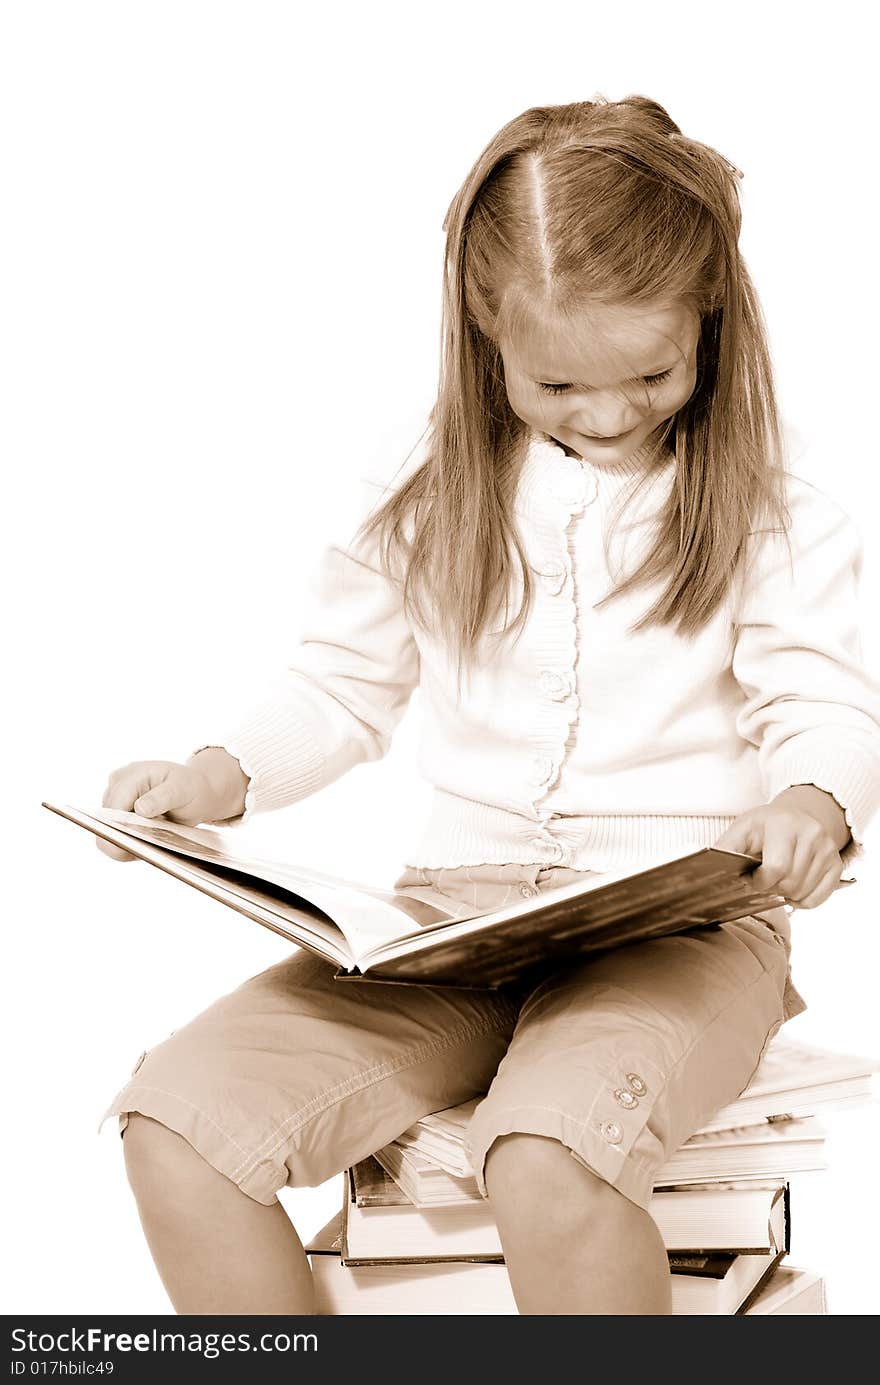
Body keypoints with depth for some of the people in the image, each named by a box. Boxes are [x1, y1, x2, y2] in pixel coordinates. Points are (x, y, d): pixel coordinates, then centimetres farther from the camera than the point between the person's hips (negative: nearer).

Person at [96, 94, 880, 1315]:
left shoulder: (771, 519, 2)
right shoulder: (436, 502, 11)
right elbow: (343, 688, 19)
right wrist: (219, 777, 1)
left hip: (679, 932, -4)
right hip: (452, 920, 4)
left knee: (547, 1158, -37)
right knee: (175, 1118, -18)